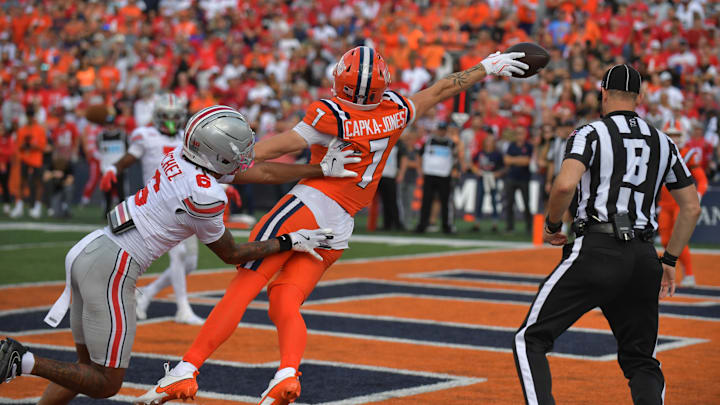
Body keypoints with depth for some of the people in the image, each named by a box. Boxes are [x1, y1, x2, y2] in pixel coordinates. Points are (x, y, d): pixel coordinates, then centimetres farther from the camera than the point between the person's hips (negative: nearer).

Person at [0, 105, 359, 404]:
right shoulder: (204, 194, -17)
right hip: (111, 268, -9)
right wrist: (290, 243, 7)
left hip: (87, 250, 9)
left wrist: (322, 169, 20)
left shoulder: (182, 155, 7)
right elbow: (231, 255, 1)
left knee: (90, 368, 19)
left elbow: (262, 172, 16)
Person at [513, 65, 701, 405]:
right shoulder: (663, 143, 17)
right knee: (641, 361, 15)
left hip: (597, 250, -5)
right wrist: (669, 261, 24)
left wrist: (552, 226, 2)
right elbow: (692, 207, 18)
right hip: (644, 258, 5)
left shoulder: (591, 133, 1)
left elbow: (565, 185, -16)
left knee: (530, 339, -1)